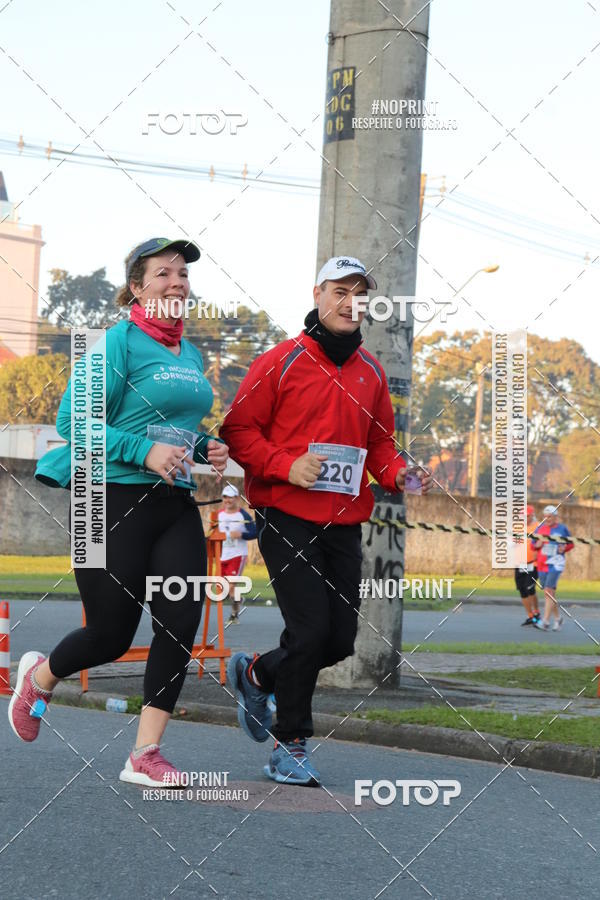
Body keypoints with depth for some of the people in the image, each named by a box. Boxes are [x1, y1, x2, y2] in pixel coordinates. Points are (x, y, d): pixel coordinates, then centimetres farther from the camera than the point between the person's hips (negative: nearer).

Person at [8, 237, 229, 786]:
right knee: (111, 635, 0)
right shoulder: (121, 341, -9)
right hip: (116, 502, -7)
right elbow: (73, 421, -15)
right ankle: (39, 678, 33)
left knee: (181, 625, -6)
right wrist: (144, 451, -23)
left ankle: (145, 754, 1)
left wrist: (204, 449, 6)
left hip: (177, 505, 7)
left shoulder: (191, 354, 14)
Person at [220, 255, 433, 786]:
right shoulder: (281, 362, -3)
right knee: (311, 630, -13)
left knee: (340, 641, 5)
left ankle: (256, 675, 33)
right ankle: (290, 747, 4)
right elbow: (238, 430, -4)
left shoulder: (371, 373, 13)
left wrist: (399, 474, 0)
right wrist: (286, 465, -17)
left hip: (344, 524, 6)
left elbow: (379, 443, 21)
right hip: (287, 518, -6)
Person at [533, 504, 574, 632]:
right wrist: (537, 544, -6)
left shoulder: (562, 528, 0)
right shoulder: (540, 528, 9)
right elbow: (533, 544, 16)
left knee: (549, 591, -16)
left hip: (556, 564, -5)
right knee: (549, 594, 10)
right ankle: (558, 618, 26)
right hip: (542, 564, 5)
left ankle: (545, 621, -18)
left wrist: (564, 548, -10)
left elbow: (571, 543, 9)